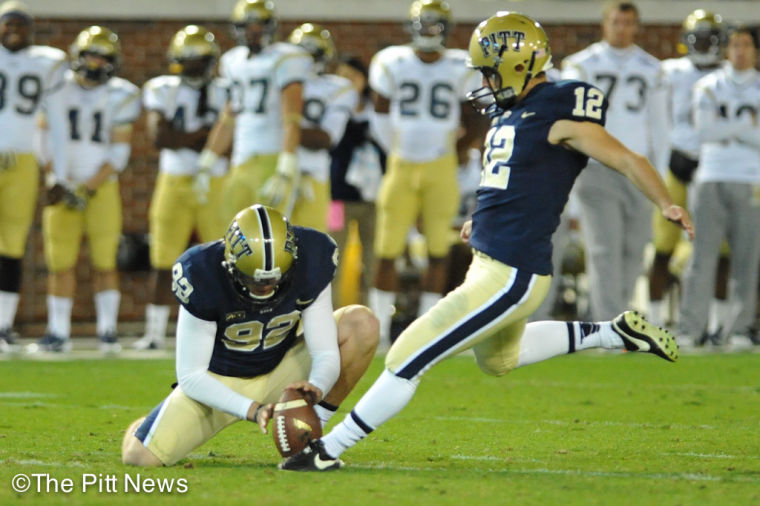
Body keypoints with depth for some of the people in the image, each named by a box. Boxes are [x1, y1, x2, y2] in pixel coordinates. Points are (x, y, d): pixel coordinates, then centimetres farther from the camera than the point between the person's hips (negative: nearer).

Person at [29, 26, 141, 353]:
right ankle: (58, 333, 5)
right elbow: (49, 140, 5)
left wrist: (89, 188, -10)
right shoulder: (59, 91, 3)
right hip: (64, 187, 1)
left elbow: (118, 154, -3)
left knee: (104, 262, -4)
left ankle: (107, 331, 5)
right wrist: (56, 180, -5)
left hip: (101, 188, -1)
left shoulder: (120, 97, 0)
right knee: (61, 263, -1)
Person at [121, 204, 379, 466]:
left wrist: (317, 388, -43)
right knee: (140, 457, -18)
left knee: (363, 324, -22)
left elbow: (325, 355, -18)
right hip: (220, 382, -2)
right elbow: (190, 377, -24)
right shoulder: (203, 278, -30)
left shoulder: (309, 268, -24)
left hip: (281, 370, 2)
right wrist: (252, 410, -38)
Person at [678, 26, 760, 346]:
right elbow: (704, 129, -3)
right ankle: (690, 329, -5)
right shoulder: (708, 87, 11)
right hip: (712, 177, 0)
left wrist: (725, 128, -7)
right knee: (702, 255, -6)